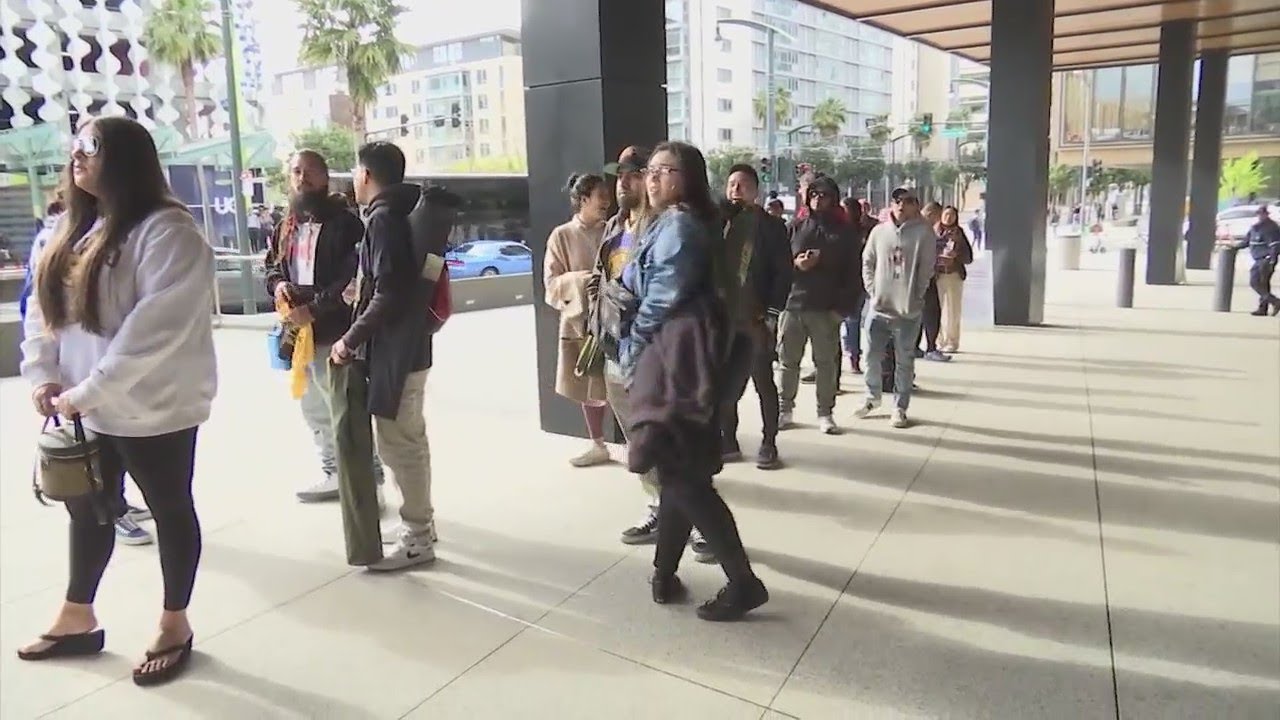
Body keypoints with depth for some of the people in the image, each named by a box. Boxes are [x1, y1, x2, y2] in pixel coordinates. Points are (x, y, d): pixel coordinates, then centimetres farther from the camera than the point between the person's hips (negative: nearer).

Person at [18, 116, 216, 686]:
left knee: (170, 512, 8)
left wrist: (89, 392, -22)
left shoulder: (166, 231, -17)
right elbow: (43, 307, 13)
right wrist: (44, 376, -2)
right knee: (87, 510, 20)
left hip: (152, 409, -8)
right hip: (85, 406, 8)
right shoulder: (72, 230, 11)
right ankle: (77, 619, 39)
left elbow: (156, 329, -25)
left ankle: (175, 626, 25)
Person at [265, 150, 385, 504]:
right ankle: (334, 474, 32)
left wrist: (314, 308, -22)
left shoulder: (344, 222, -11)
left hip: (333, 332, -9)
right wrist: (278, 284, 2)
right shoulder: (287, 226, 13)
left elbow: (352, 279, -19)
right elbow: (272, 265, 24)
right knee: (313, 409, 18)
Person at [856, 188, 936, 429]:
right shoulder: (879, 231, 6)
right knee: (872, 356, 9)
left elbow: (927, 268, -5)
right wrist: (872, 289, 1)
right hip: (878, 306, 3)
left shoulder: (924, 232, -4)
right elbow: (867, 262, 10)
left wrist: (915, 296, -7)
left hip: (908, 309, -3)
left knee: (904, 361, 5)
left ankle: (900, 407, 15)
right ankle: (872, 397, 29)